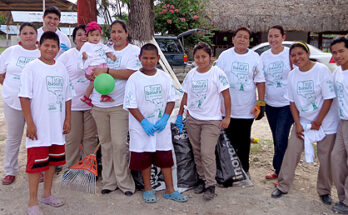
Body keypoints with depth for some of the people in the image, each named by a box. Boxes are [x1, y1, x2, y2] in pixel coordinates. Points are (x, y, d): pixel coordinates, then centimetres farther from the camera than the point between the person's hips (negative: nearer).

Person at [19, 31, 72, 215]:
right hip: (38, 126, -6)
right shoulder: (31, 68, -6)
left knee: (53, 160, 14)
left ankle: (47, 194, 31)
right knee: (36, 162, -2)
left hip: (57, 126, 6)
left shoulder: (61, 69, 10)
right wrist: (30, 123, -15)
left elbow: (67, 97, 14)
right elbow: (24, 97, -10)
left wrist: (67, 119, 9)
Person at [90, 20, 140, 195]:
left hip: (119, 105, -5)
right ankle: (108, 181, 19)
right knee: (105, 143, 9)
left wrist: (106, 71, -16)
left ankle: (124, 182, 5)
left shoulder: (134, 51, 0)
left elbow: (131, 73, -16)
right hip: (99, 104, 5)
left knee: (119, 143, -8)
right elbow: (95, 73, 25)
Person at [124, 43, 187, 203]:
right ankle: (148, 189, 26)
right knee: (144, 159, 8)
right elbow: (131, 105, -8)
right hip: (141, 127, -2)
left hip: (162, 126, 2)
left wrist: (165, 118, -10)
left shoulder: (164, 77, 2)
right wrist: (144, 122, -17)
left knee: (165, 157, 9)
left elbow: (171, 100, 5)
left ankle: (170, 190, 21)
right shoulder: (134, 79, -7)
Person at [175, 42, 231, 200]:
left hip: (211, 120, -5)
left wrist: (227, 117, -8)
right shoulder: (191, 74, 7)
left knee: (207, 153, -10)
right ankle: (202, 179, 26)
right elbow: (186, 96, 14)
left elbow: (226, 96, -6)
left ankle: (210, 185, 2)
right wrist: (180, 115, 14)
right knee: (197, 152, 11)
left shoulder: (217, 73, -8)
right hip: (192, 119, 5)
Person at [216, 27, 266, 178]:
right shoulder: (224, 56, 3)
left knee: (244, 142, 10)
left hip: (247, 109, 1)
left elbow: (260, 81, 6)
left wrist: (261, 103, -1)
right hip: (227, 109, 0)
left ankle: (244, 169, 25)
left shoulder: (255, 58, 4)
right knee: (229, 140, 4)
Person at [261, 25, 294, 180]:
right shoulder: (264, 56, 5)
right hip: (270, 104, 5)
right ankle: (279, 171, 27)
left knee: (281, 140, -8)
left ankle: (280, 173, 6)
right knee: (276, 139, 14)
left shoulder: (291, 54, -7)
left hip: (287, 104, -5)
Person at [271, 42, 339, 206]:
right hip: (302, 121, 4)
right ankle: (283, 186, 12)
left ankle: (324, 191, 20)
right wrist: (298, 124, -3)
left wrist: (317, 123, -12)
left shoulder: (322, 70, -13)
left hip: (325, 122, -3)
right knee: (291, 152, -1)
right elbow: (292, 102, 5)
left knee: (325, 157, 2)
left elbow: (328, 99, -13)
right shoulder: (292, 75, 0)